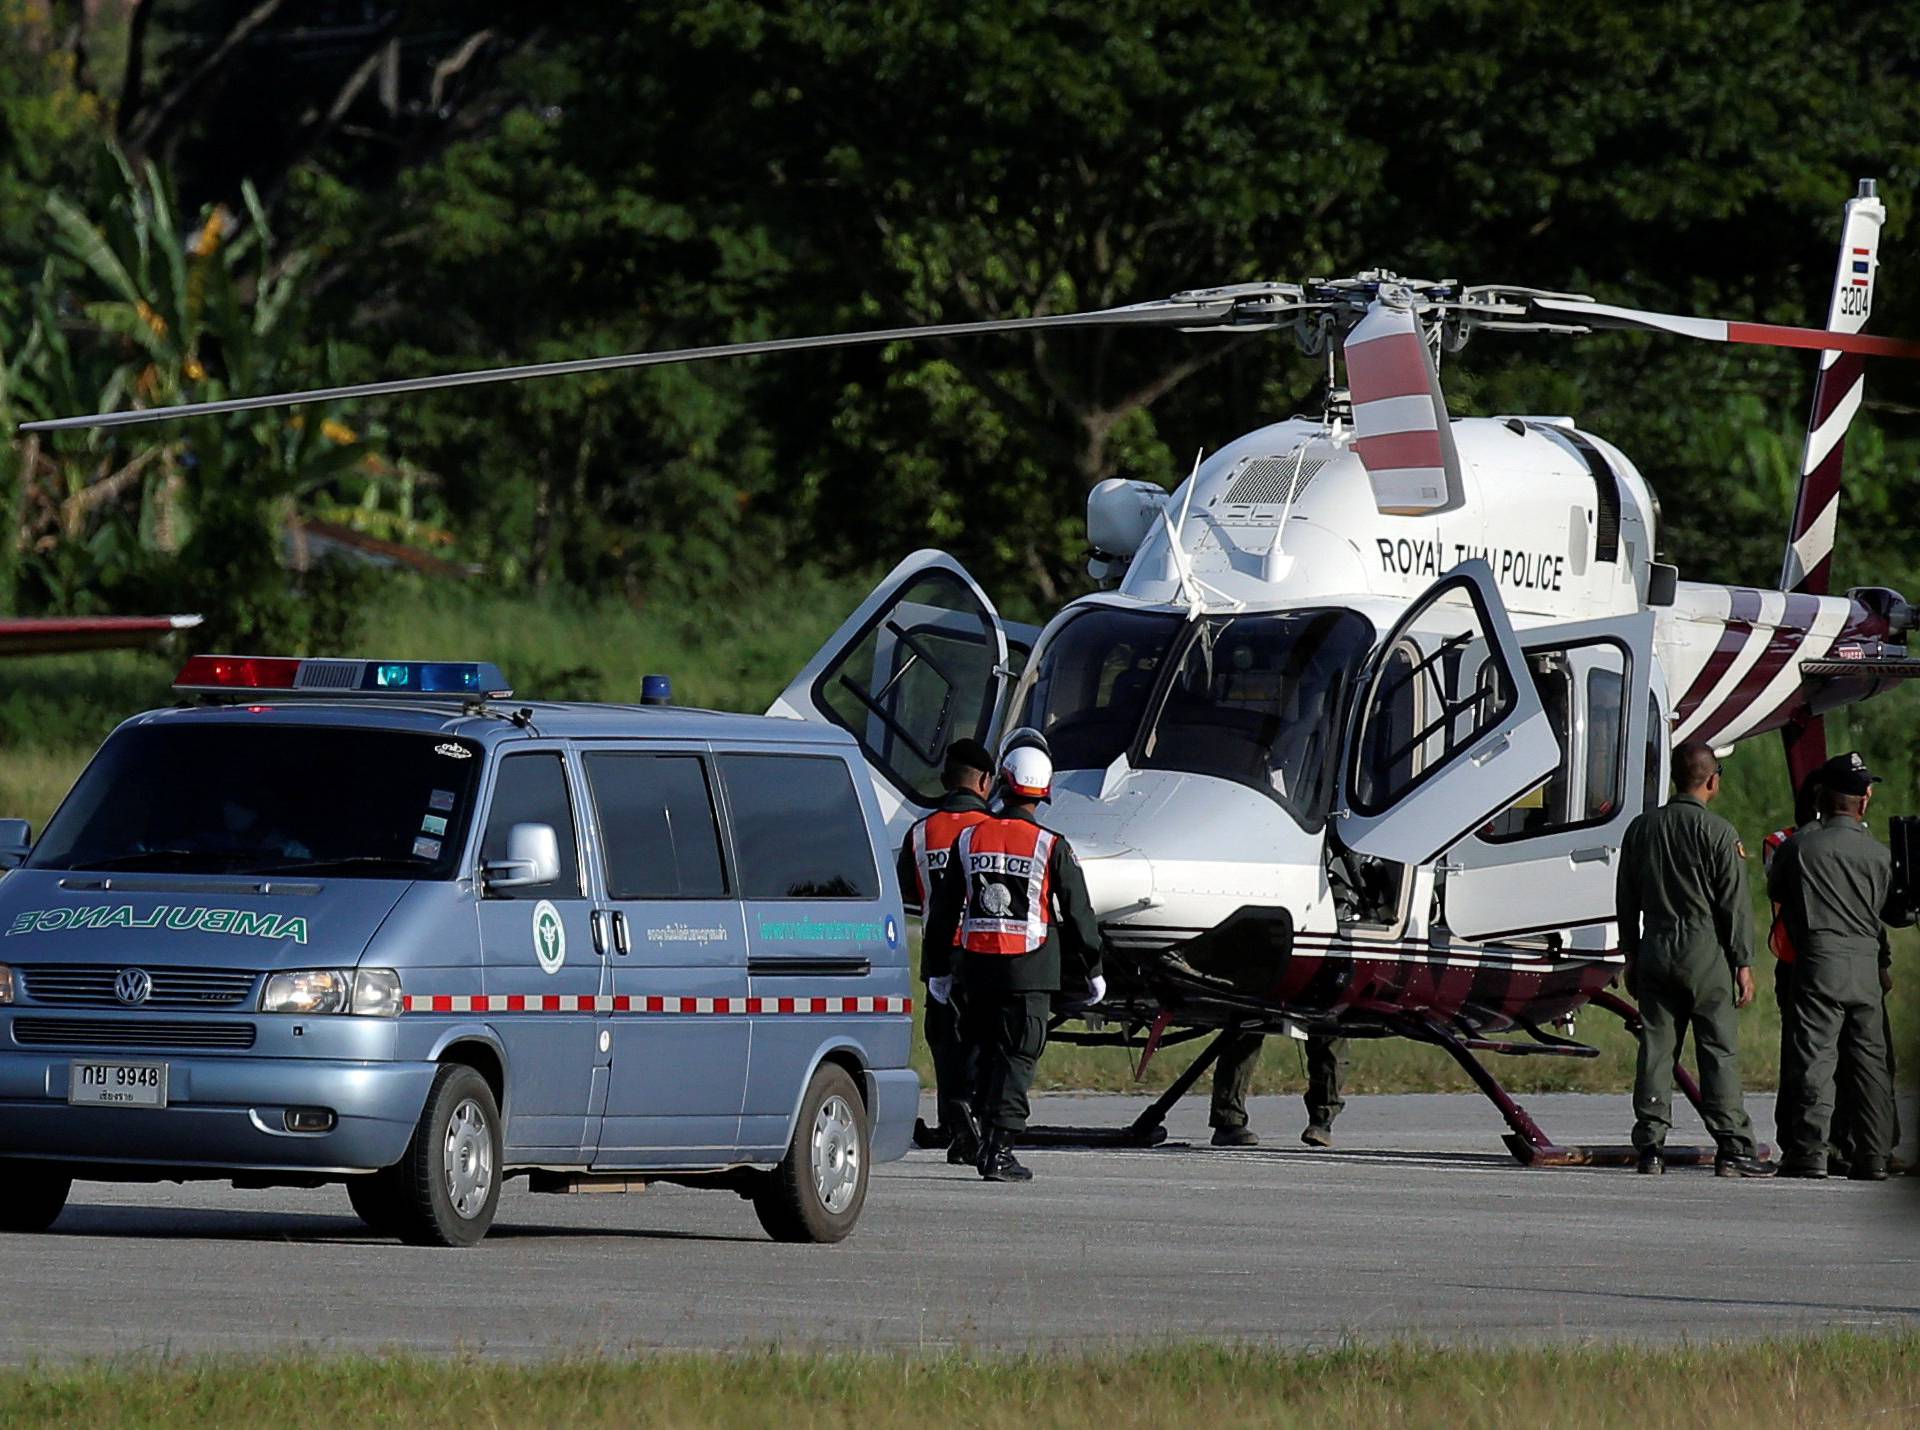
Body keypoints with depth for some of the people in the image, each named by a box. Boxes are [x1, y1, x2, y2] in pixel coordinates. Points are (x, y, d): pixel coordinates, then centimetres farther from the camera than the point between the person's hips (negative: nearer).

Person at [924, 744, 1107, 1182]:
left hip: (976, 965, 3)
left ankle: (988, 1140, 17)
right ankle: (999, 1150, -8)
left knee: (987, 1055, 16)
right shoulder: (1052, 848, -6)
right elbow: (1078, 913, -1)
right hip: (1030, 969, -3)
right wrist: (1092, 970, 11)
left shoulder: (969, 838, 4)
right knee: (1017, 1059, -1)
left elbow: (944, 908, 11)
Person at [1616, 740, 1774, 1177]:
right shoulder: (1718, 833, -7)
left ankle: (1650, 1145, 4)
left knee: (1655, 1049, 6)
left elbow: (1626, 900, 15)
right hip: (1705, 952, -5)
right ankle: (1731, 1148, -8)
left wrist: (1631, 956, 22)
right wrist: (1743, 964, -3)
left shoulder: (1641, 828, 9)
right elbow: (1734, 904, -8)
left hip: (1655, 948, 5)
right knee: (1719, 1050, -4)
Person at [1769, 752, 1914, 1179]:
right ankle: (1872, 1156, 9)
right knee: (1870, 1062, 9)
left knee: (1814, 1060, -2)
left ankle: (1809, 1152, -6)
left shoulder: (1798, 846, -3)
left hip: (1819, 961, -3)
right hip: (1868, 965, 3)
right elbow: (1900, 913, 12)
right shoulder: (1879, 854, 4)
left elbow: (1776, 891, 14)